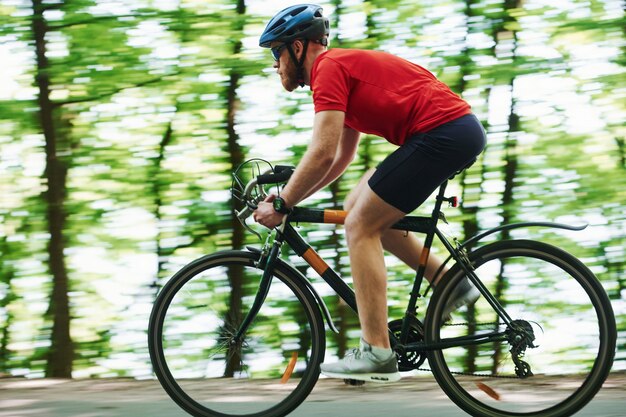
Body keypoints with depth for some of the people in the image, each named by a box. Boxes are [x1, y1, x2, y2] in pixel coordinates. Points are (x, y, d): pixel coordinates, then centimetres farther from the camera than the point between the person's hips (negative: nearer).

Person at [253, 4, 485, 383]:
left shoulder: (328, 69, -6)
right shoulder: (345, 67, 24)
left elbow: (322, 154, -16)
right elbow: (341, 158, 31)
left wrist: (282, 205, -6)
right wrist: (289, 197, 26)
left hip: (441, 134, -10)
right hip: (464, 129, 10)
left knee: (360, 226, -5)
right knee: (360, 207, 18)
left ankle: (377, 354, -9)